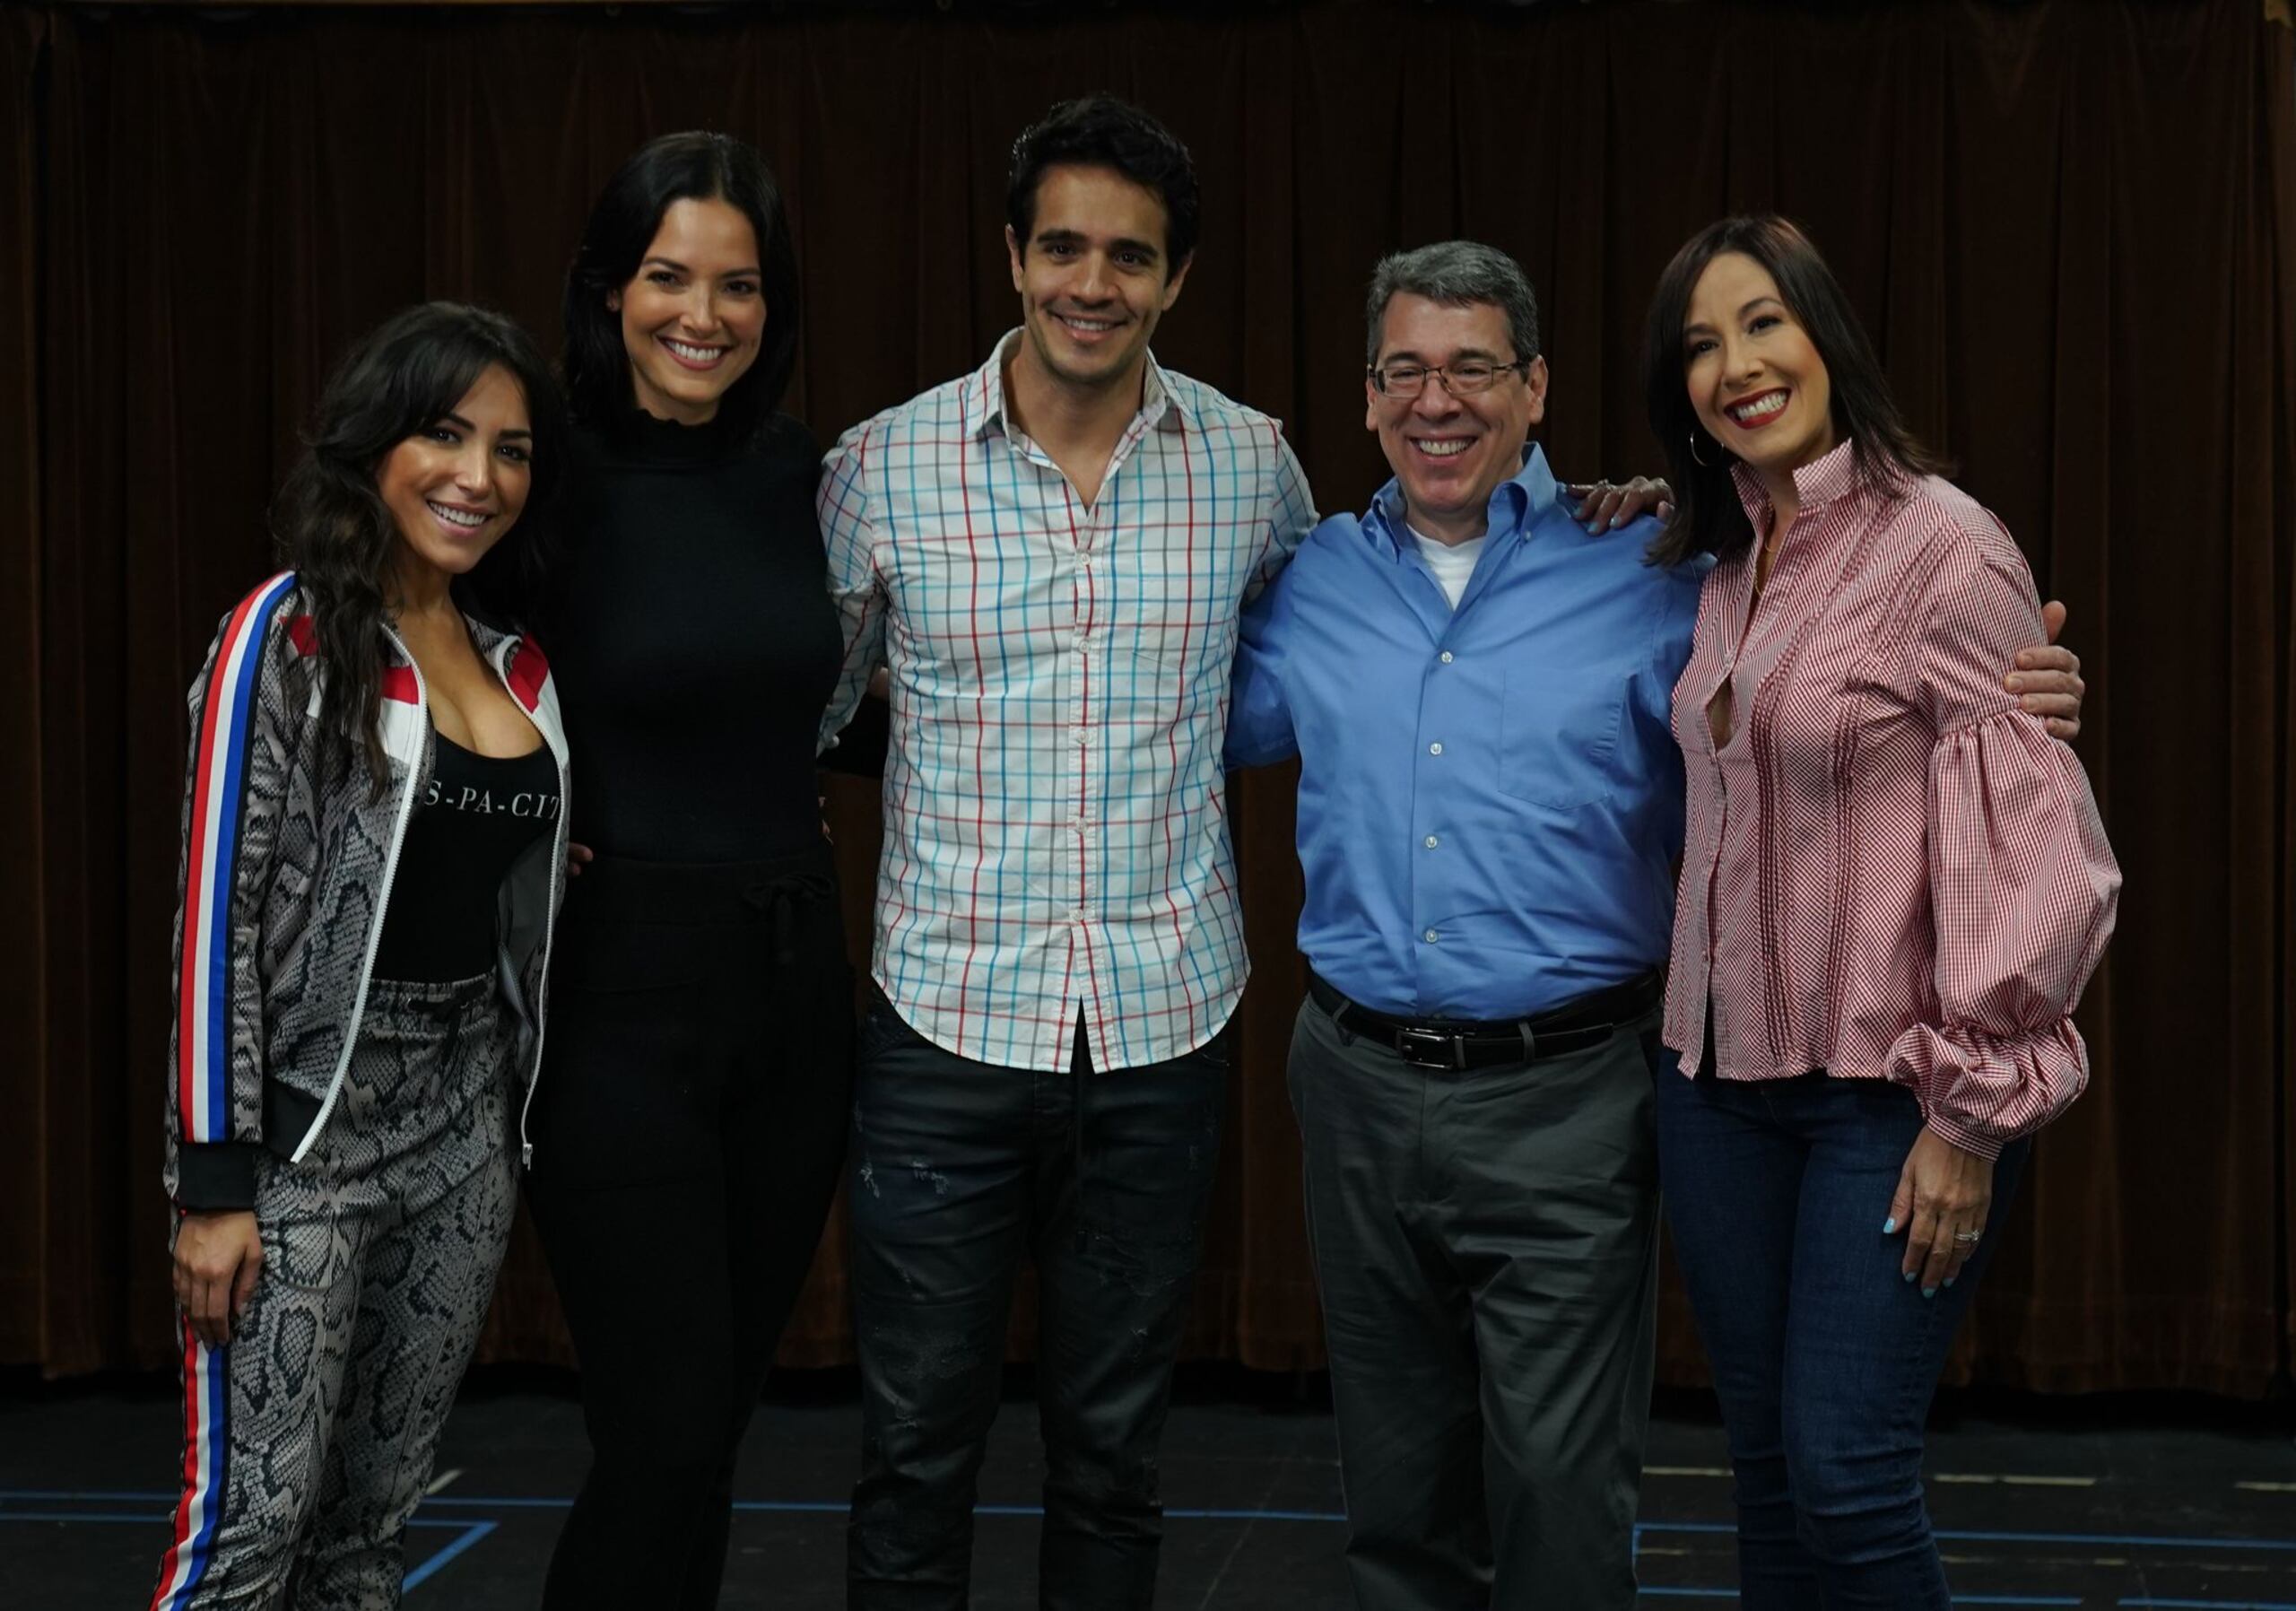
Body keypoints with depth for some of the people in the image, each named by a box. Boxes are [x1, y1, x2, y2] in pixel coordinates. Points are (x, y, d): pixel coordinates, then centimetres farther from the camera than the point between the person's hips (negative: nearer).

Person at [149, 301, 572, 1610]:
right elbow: (218, 912, -11)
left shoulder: (519, 660, 10)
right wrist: (215, 1178, -14)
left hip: (466, 1115, 6)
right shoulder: (288, 639, -8)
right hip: (308, 1110, -6)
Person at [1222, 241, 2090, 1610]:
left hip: (1562, 1101, -3)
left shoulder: (1641, 576, -2)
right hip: (1362, 1087, 4)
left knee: (1561, 1499, -1)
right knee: (1400, 1496, 15)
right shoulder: (1315, 583, 8)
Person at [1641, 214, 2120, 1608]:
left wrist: (1976, 1109, -15)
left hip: (1889, 1088, -6)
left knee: (1845, 1472, -7)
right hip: (1723, 1076, 7)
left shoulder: (1941, 546, -13)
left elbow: (2039, 848, -15)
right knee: (1768, 1469, 11)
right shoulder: (1725, 564, 9)